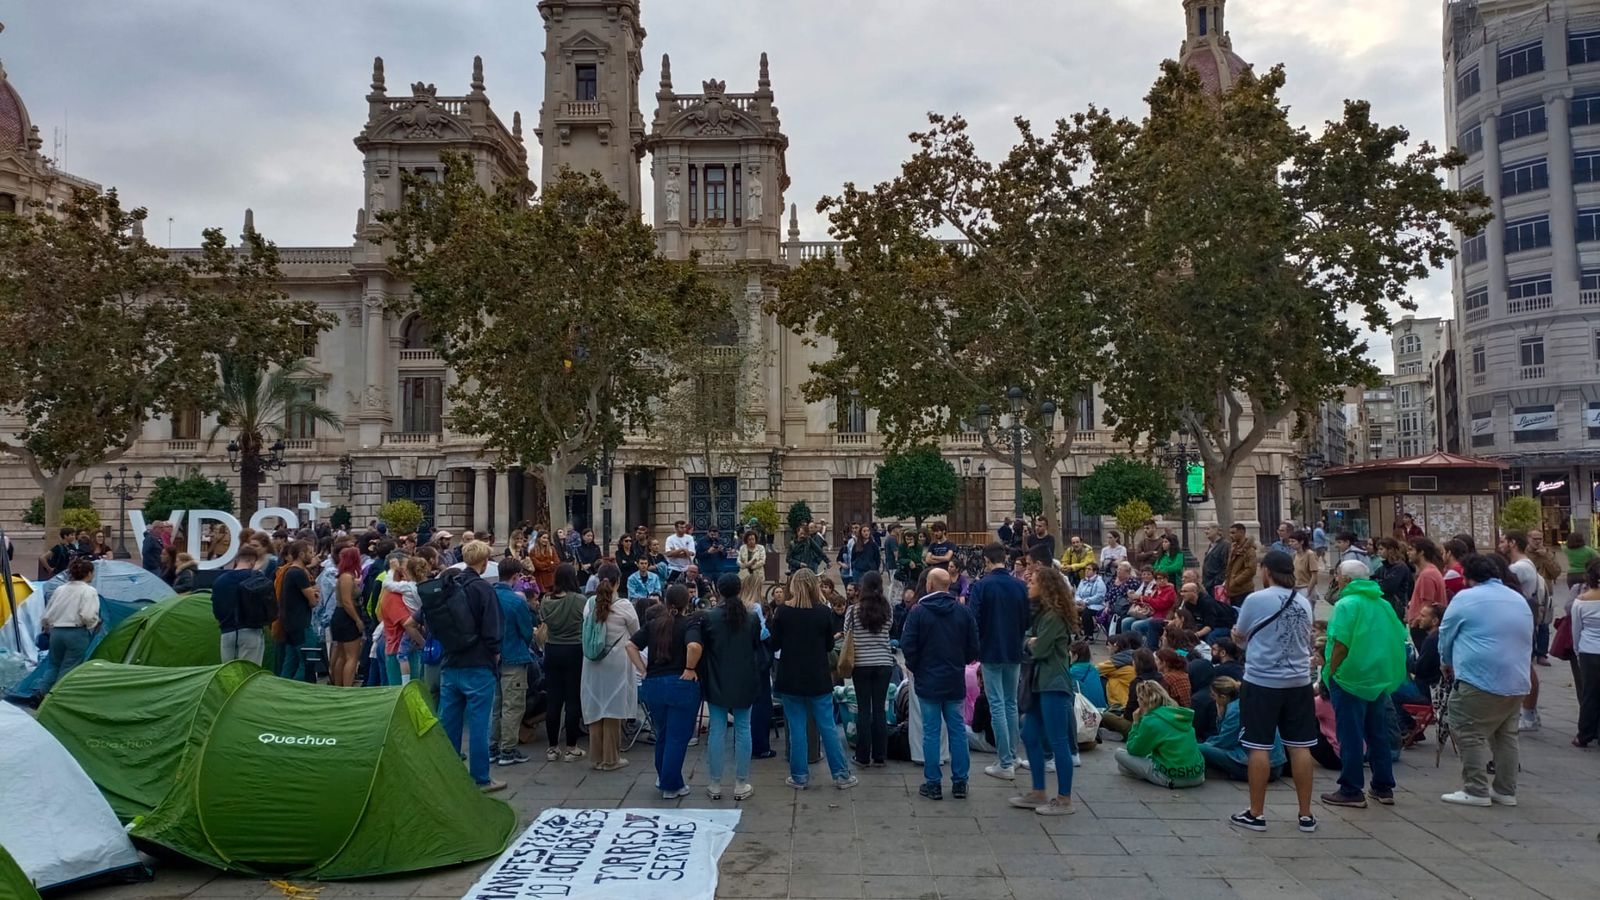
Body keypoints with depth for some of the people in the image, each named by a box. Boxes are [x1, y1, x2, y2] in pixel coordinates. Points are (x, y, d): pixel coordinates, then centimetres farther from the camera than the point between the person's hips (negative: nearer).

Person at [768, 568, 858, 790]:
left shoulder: (783, 612, -9)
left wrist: (770, 622, 9)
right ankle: (841, 775, 13)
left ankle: (799, 776, 12)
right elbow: (829, 645, 4)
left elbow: (774, 645, -3)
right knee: (827, 726, 8)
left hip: (790, 678, -1)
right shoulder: (824, 612, -6)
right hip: (818, 678, 1)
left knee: (797, 728, 7)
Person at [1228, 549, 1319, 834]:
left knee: (1260, 748, 1)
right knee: (1300, 747, 8)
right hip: (1298, 681, 4)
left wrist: (1238, 635, 25)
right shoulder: (1304, 603, 5)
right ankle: (1306, 814, 15)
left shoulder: (1256, 600, -9)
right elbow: (1306, 641, 15)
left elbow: (1240, 637, 4)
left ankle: (1256, 814, 7)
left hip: (1262, 682, -4)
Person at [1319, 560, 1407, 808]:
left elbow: (1341, 645, -19)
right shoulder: (1383, 604, 8)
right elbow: (1398, 640, 11)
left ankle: (1351, 791, 3)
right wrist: (1386, 673, 18)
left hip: (1351, 677, -7)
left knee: (1351, 736, -1)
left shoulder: (1346, 604, -13)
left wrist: (1330, 673, -8)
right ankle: (1383, 787, 22)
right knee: (1378, 734, 16)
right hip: (1380, 679, 7)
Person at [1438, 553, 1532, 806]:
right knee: (1506, 736, 16)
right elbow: (1528, 640, 23)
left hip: (1480, 680, -8)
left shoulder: (1465, 598, -4)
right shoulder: (1520, 600, 16)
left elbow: (1445, 635, 4)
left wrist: (1448, 664, 23)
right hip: (1517, 682, 8)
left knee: (1470, 735, -2)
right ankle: (1506, 791, 21)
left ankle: (1477, 791, -2)